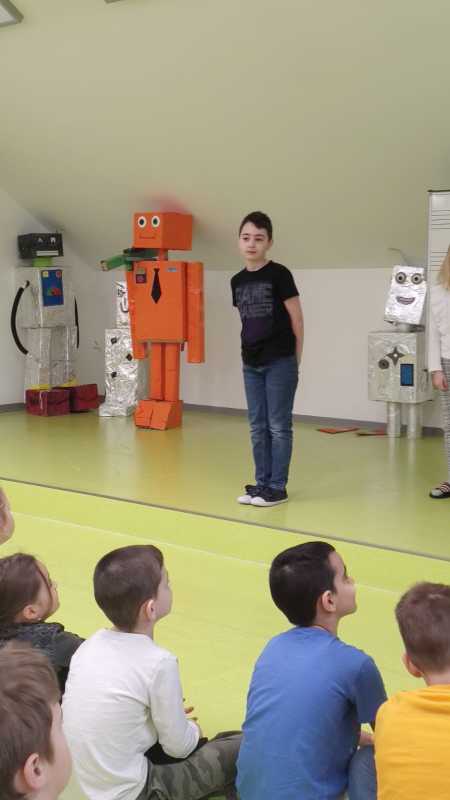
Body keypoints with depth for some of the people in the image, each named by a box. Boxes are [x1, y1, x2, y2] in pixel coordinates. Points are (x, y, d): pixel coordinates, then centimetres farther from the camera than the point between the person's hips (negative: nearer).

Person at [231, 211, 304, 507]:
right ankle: (261, 482, 19)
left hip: (280, 362, -6)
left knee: (279, 426, 0)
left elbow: (297, 319, -5)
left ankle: (277, 487, 6)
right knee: (257, 427, 10)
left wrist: (295, 360, -2)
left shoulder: (279, 274, -8)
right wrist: (250, 351, 11)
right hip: (251, 363, 6)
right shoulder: (237, 281, 8)